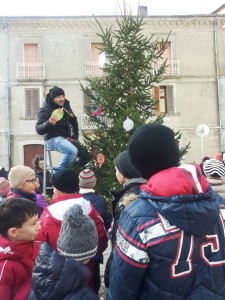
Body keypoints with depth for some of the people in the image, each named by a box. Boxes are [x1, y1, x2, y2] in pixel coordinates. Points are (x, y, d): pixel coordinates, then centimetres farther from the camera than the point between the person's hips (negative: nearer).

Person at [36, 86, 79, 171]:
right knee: (73, 151, -33)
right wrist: (49, 123, -40)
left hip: (66, 137, 8)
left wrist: (74, 137, 10)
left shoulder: (66, 106, 5)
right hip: (53, 139, -7)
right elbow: (39, 130, -21)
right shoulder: (45, 110, -14)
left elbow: (73, 121, 20)